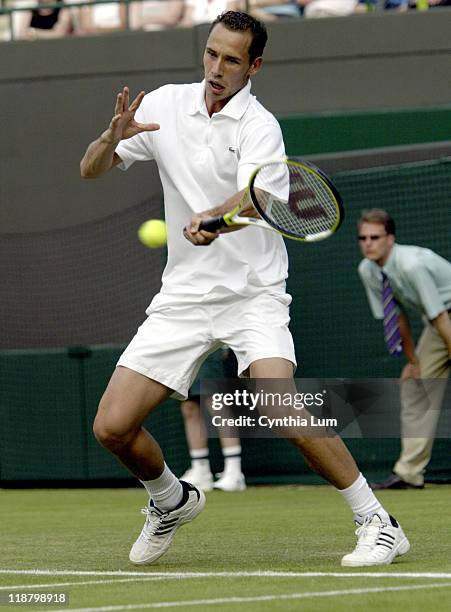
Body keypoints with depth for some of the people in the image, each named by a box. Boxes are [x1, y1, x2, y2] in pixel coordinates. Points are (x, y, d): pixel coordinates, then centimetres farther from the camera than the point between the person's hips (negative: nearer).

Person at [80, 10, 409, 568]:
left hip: (253, 292, -5)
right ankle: (172, 501, 28)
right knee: (112, 427, -3)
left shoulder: (259, 126, -11)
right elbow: (90, 171, 8)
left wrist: (212, 220, -53)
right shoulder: (164, 106, 5)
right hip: (183, 294, 5)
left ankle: (377, 523, -14)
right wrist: (113, 137, -16)